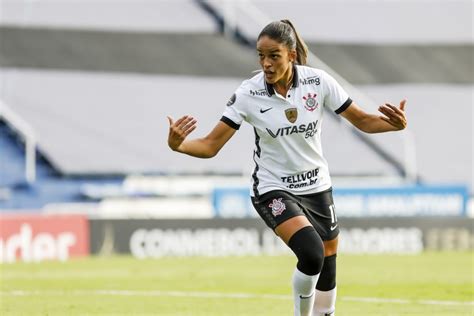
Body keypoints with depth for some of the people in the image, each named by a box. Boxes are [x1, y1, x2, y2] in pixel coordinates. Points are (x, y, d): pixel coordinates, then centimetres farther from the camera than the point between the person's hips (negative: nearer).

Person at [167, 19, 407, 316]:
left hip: (316, 186, 3)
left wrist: (395, 123, -22)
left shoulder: (318, 81, -12)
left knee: (327, 272, 8)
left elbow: (361, 120, -3)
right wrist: (178, 144, -36)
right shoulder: (248, 94, -16)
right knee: (311, 253, -28)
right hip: (273, 189, -3)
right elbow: (211, 145, -16)